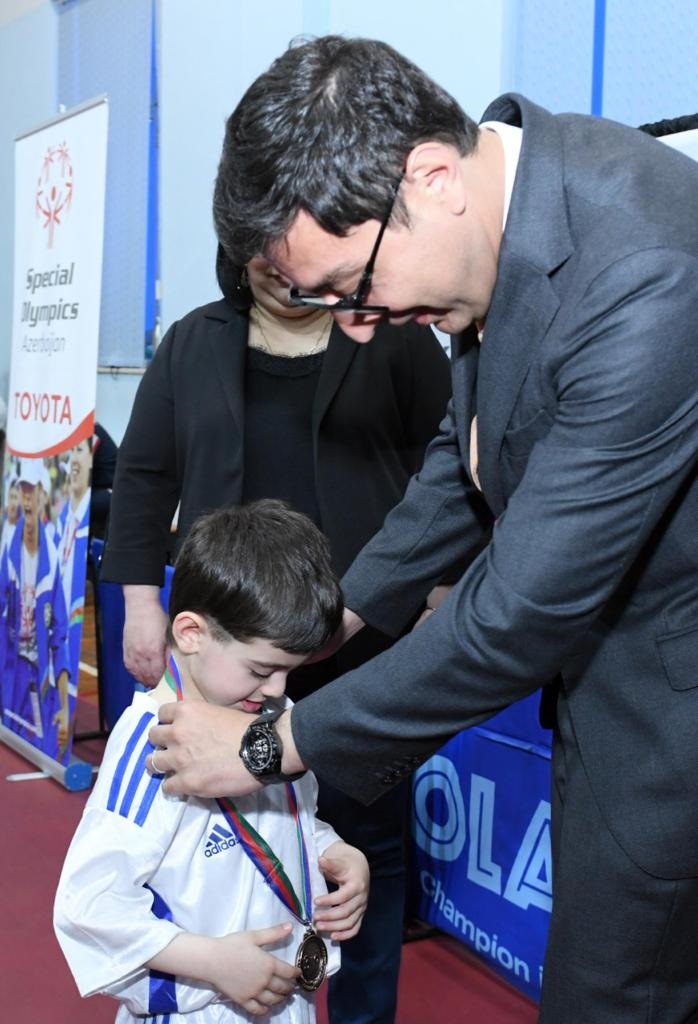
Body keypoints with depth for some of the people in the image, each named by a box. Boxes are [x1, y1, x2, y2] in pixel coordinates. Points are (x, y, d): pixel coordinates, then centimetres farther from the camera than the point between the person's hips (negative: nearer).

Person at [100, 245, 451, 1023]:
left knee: (366, 838, 7)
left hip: (365, 645, -1)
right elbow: (145, 476, 9)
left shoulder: (395, 338, 3)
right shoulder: (192, 345, 9)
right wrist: (142, 602, 2)